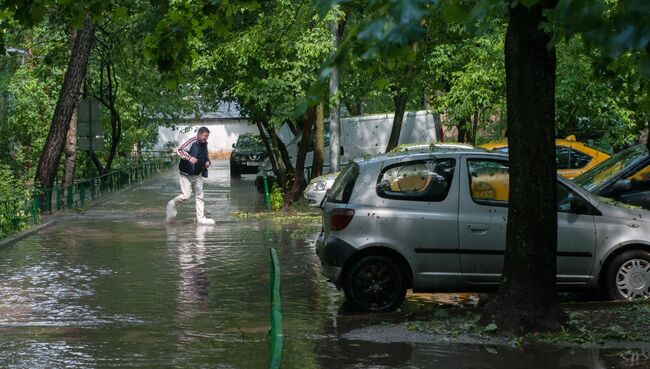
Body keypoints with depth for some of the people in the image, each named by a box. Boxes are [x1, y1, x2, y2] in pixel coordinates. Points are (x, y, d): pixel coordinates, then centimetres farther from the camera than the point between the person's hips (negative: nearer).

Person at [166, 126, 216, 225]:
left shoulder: (204, 145, 6)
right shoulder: (192, 142, -18)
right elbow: (178, 150, -22)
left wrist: (207, 162, 1)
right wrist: (189, 158, -33)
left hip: (198, 175, 8)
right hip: (187, 173, -8)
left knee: (200, 196, 5)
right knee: (186, 195, -10)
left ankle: (201, 218, 9)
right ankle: (172, 204, 18)